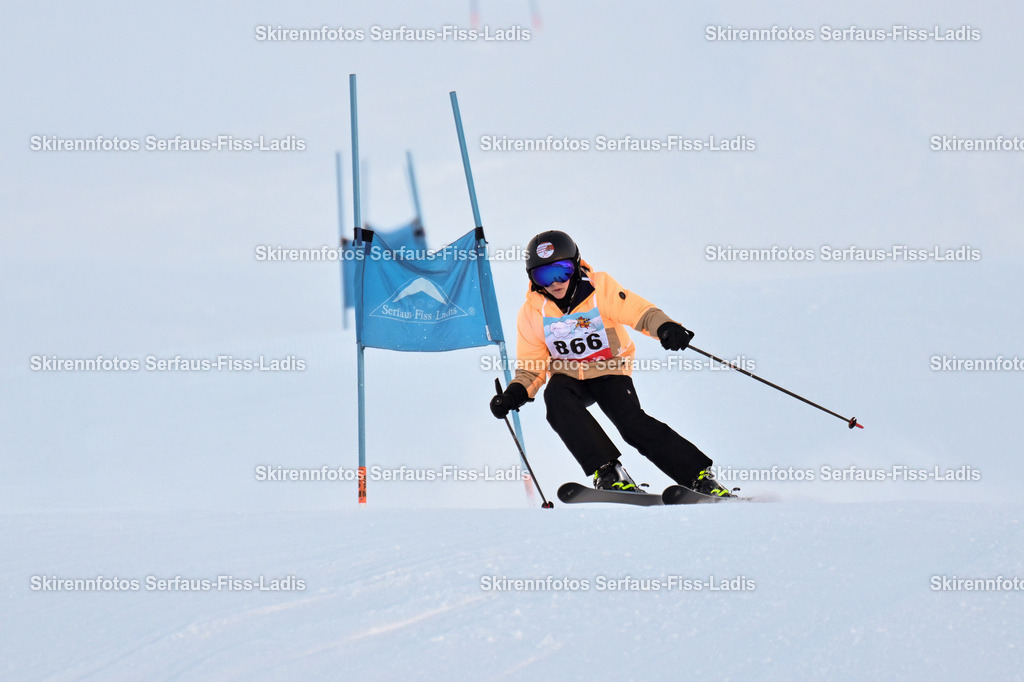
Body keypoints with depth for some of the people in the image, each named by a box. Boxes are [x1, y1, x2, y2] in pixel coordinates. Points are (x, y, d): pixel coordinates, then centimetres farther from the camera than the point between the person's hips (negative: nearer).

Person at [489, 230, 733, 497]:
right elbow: (532, 366, -1)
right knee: (556, 398, -32)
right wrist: (515, 393, -20)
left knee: (632, 422, -26)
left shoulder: (600, 289, -14)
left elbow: (639, 311, -21)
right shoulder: (532, 312, -6)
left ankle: (699, 476, -16)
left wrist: (665, 327, -43)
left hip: (610, 372, -2)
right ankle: (607, 471, -33)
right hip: (568, 377, 2)